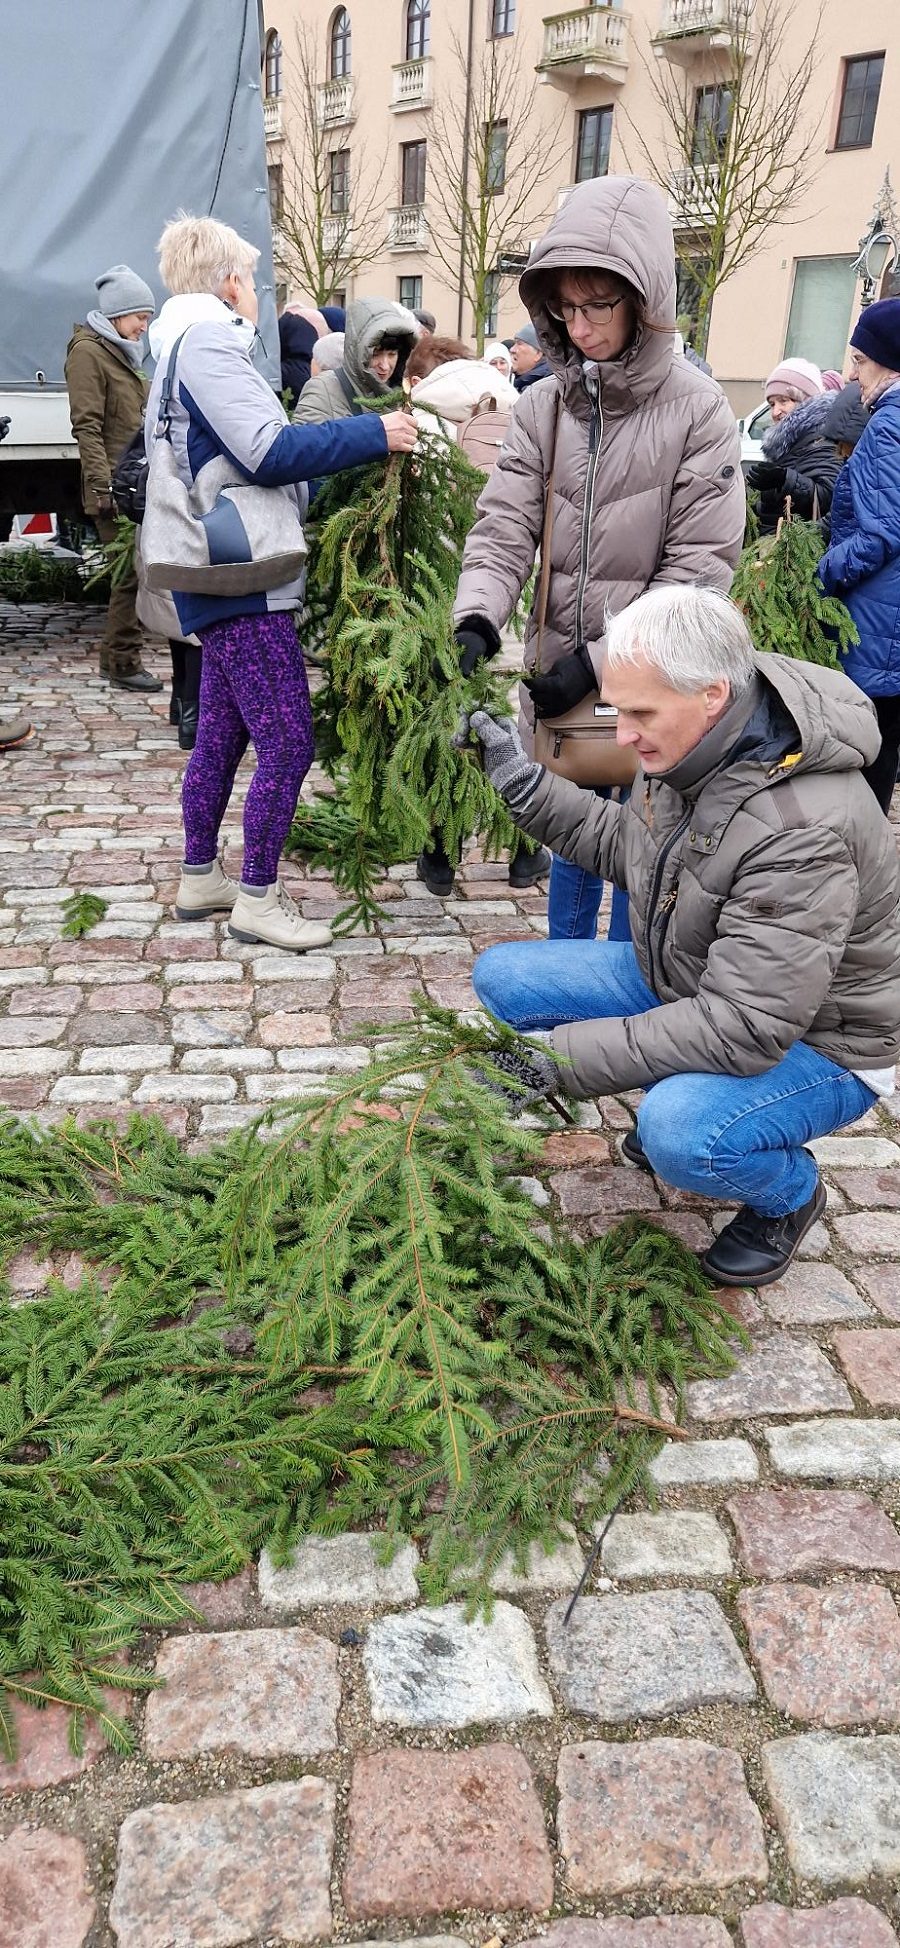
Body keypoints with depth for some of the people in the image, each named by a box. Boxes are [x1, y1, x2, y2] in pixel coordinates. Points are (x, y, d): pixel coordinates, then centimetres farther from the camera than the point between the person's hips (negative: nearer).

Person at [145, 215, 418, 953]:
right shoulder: (208, 343, -12)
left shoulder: (182, 349, 21)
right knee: (287, 743, -8)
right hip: (245, 585, -11)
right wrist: (375, 433, -15)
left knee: (221, 734, 16)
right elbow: (270, 450, -21)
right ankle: (258, 898, -1)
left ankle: (200, 878, 25)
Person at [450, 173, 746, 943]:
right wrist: (477, 620, -24)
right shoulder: (544, 405, 2)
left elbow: (698, 568, -12)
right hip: (559, 679, 4)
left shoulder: (697, 411, -9)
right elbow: (505, 527, -4)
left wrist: (601, 661, -19)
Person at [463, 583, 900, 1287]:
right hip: (682, 985, 8)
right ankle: (676, 1103, 13)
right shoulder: (693, 741, -10)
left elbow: (743, 1031, -37)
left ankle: (791, 1191, 0)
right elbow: (623, 844, 10)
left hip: (811, 1041, -8)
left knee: (683, 1137, -38)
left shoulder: (804, 831, -36)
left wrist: (557, 1058, -36)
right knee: (502, 977, -3)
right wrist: (523, 782, -3)